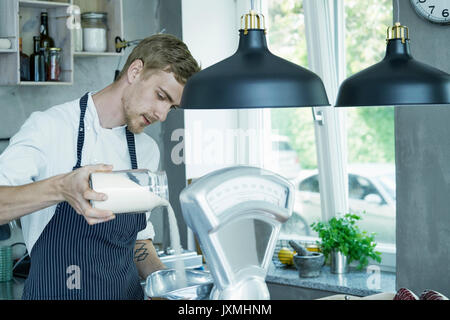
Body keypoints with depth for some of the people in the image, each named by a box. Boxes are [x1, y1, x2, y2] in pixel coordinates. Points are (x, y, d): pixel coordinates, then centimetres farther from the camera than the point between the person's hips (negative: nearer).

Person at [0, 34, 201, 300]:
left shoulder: (147, 150, 12)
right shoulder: (50, 127, -6)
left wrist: (165, 280, 4)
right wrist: (59, 188, -31)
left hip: (129, 292, 5)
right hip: (57, 292, -4)